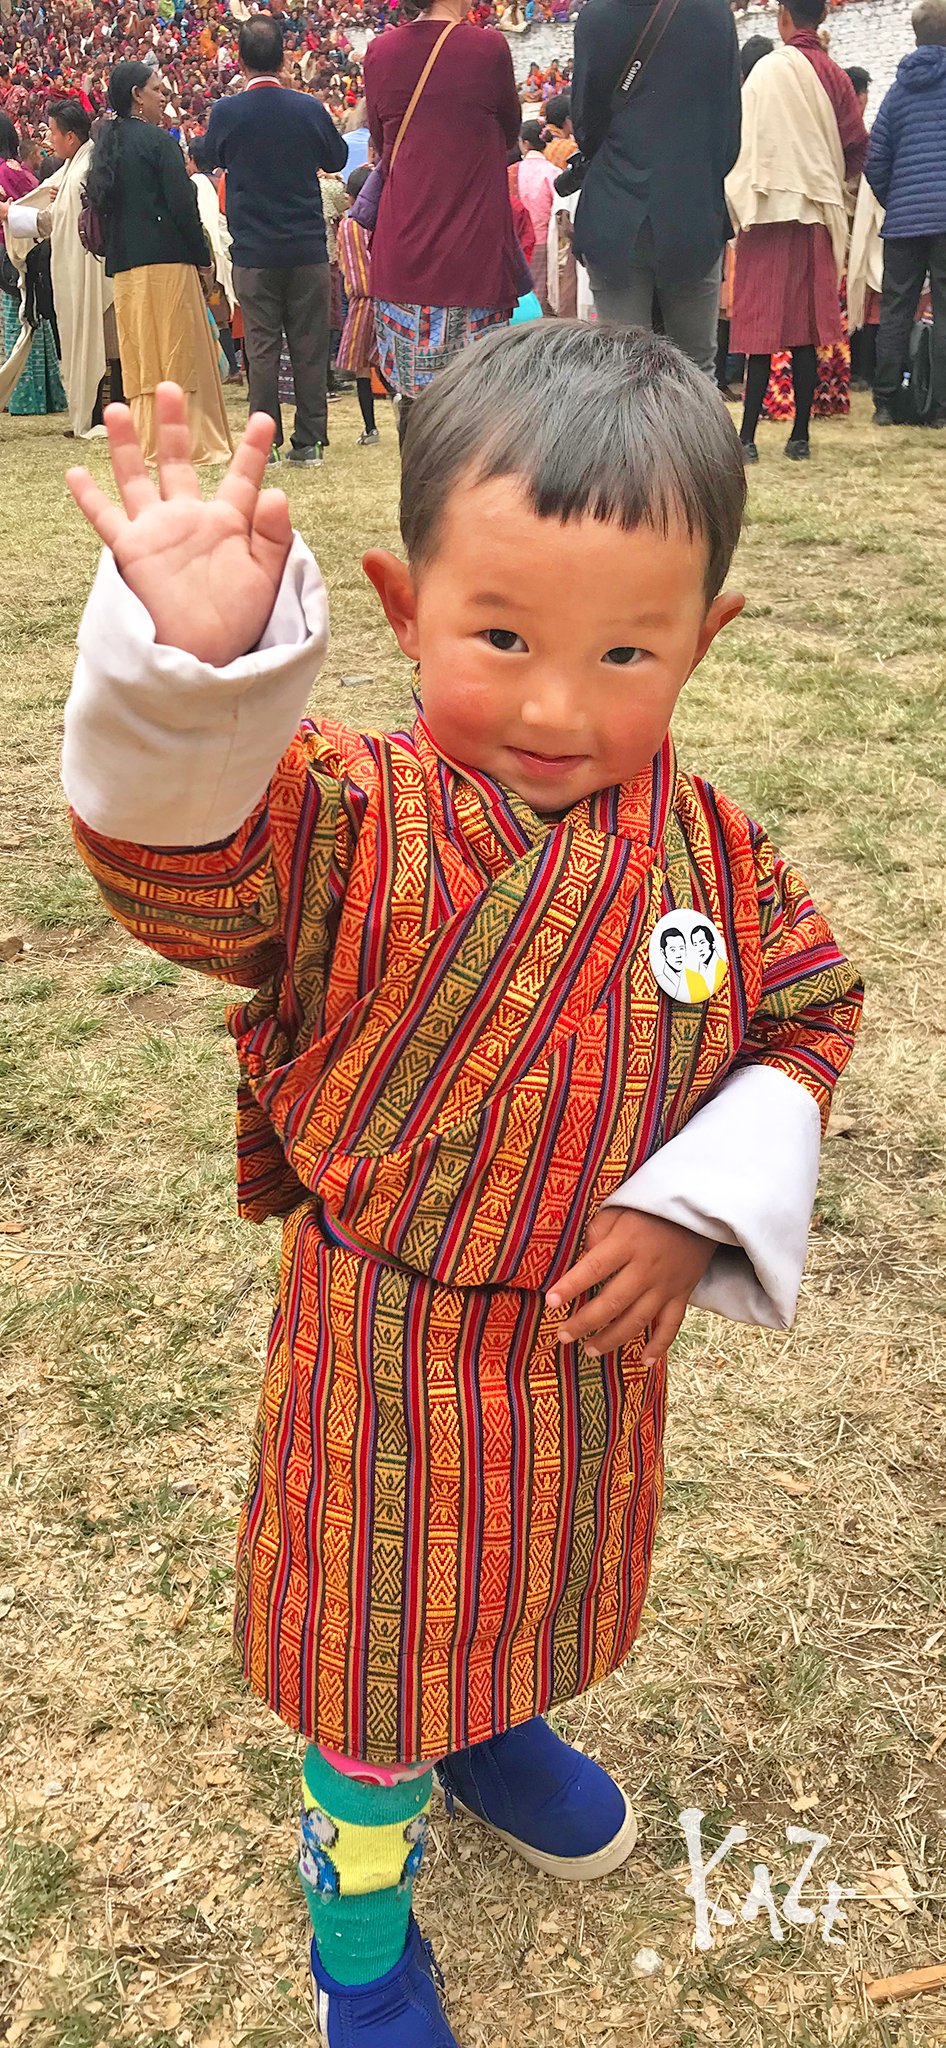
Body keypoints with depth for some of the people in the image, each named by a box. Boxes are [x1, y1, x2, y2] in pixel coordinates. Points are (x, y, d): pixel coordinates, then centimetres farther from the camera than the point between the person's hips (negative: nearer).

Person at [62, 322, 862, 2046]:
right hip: (386, 1338, -4)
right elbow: (178, 867, -39)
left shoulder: (709, 852, -10)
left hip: (594, 1334, 4)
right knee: (374, 1620, 17)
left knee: (539, 1572, 30)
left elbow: (803, 1020, 0)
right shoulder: (352, 822, -23)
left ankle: (497, 1723, 65)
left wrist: (698, 1208, -12)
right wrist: (195, 661, -57)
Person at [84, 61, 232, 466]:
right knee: (180, 353, -3)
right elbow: (182, 205, -12)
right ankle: (191, 440, -4)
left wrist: (117, 253, 19)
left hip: (123, 265, 7)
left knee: (140, 357, 9)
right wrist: (202, 257, -5)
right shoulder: (157, 140, -8)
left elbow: (99, 204, 16)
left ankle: (148, 442, 9)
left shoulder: (105, 144, 14)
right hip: (165, 261, -7)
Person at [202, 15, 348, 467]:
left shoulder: (226, 112, -6)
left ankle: (266, 442, 6)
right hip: (307, 248, 1)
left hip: (254, 253, -1)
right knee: (309, 348, 6)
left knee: (261, 349, 4)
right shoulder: (309, 108, -4)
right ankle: (308, 442, 9)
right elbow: (337, 159, 12)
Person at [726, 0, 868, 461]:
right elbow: (857, 147, 10)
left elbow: (746, 140, -11)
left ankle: (747, 438, -9)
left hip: (771, 207, -4)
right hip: (817, 214, 5)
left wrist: (733, 199, -3)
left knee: (762, 324, -6)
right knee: (806, 327, 6)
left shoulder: (770, 68, -7)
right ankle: (800, 436, 8)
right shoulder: (834, 75, 7)